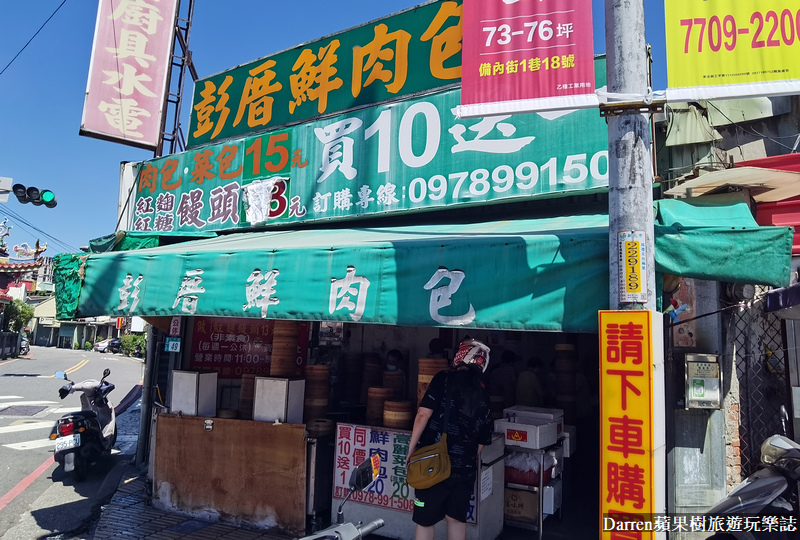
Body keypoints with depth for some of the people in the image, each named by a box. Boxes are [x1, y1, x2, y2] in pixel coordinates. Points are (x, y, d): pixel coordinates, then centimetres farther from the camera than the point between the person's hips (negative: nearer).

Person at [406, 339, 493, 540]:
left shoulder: (444, 379, -7)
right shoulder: (482, 395, 8)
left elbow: (424, 414, -15)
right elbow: (482, 441, 12)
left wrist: (412, 447, -6)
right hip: (465, 467, 5)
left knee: (425, 521, 9)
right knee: (456, 518, 18)